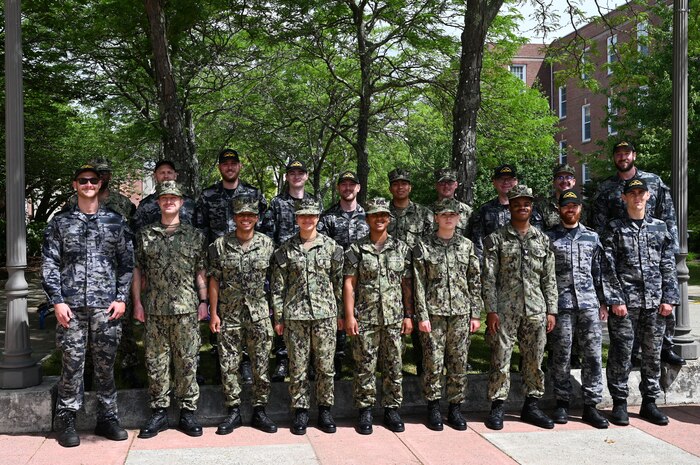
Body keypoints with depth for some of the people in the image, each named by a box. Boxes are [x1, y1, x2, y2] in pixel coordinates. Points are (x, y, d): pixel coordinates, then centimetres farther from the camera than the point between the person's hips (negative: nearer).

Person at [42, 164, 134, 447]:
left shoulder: (116, 221, 9)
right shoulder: (60, 222, 8)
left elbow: (127, 262, 8)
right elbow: (49, 264, 4)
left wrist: (122, 298, -1)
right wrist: (57, 301, -5)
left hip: (107, 306, 1)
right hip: (71, 306, -1)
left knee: (106, 365, 7)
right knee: (72, 365, 1)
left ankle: (107, 418, 17)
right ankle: (65, 421, 12)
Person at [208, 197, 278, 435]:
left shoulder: (267, 244, 2)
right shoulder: (220, 245, 1)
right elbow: (214, 281, 3)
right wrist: (213, 313, -1)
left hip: (259, 314, 0)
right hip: (229, 315, 0)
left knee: (261, 365, 4)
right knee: (228, 365, 4)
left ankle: (259, 410, 16)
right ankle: (233, 411, 16)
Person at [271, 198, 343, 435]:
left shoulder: (331, 246, 4)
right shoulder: (285, 250, 3)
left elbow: (339, 282, 6)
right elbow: (277, 286, 4)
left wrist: (341, 313, 5)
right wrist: (278, 318, 1)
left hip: (325, 314, 0)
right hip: (295, 316, 0)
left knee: (325, 366, 5)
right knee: (298, 367, 4)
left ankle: (325, 410, 18)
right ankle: (301, 411, 16)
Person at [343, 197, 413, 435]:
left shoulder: (401, 248, 7)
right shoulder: (356, 249, 2)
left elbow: (407, 284, 8)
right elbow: (349, 284, -1)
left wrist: (409, 315, 4)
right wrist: (349, 316, -8)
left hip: (394, 318, 2)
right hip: (365, 318, -2)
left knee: (393, 366, 7)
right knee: (365, 366, 3)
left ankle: (392, 409, 19)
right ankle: (365, 411, 14)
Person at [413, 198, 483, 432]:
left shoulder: (467, 245, 8)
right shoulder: (424, 246, 0)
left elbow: (475, 282, 9)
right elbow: (419, 284, -3)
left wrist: (476, 313, 4)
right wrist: (422, 315, -8)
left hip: (461, 312, 3)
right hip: (433, 312, -2)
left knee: (459, 362, 6)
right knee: (433, 362, 0)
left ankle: (455, 408, 17)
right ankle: (433, 408, 13)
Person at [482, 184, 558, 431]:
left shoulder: (542, 239, 12)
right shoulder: (496, 239, 1)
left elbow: (549, 278, 12)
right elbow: (488, 278, -4)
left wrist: (551, 310, 6)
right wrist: (491, 310, -10)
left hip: (536, 311, 3)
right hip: (505, 311, -3)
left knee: (535, 361, 8)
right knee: (501, 360, 0)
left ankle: (531, 405, 21)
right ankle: (497, 406, 10)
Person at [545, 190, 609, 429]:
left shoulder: (592, 237, 14)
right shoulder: (549, 237, 5)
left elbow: (599, 271, 15)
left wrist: (602, 301, 9)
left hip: (589, 303, 2)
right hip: (561, 303, -2)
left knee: (594, 353, -1)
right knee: (561, 355, 3)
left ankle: (591, 405, 7)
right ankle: (562, 403, 14)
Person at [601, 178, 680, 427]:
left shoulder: (660, 228, 11)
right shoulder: (615, 229, 2)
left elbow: (668, 266, 10)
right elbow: (608, 268, -3)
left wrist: (669, 298, 2)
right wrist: (615, 299, -10)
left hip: (654, 303, 3)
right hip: (625, 303, -3)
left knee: (653, 354, 9)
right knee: (621, 355, -1)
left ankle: (649, 403, 21)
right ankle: (619, 404, 9)